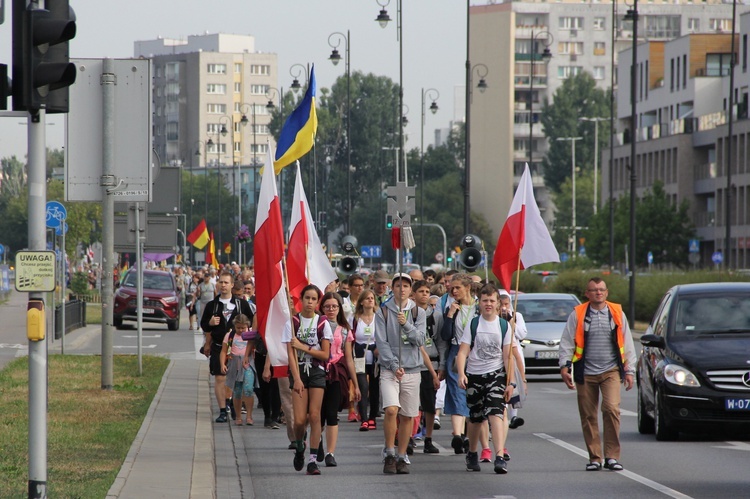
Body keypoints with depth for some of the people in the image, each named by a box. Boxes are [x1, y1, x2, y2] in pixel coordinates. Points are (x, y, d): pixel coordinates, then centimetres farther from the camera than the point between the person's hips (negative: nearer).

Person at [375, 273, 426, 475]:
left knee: (407, 415, 4)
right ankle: (390, 455, -8)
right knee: (391, 410, -19)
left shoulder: (417, 312, 7)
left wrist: (406, 325, -18)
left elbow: (420, 339, -2)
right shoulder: (383, 312, 2)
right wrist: (394, 365, -12)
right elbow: (381, 342, -3)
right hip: (389, 369, -2)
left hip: (412, 369, 2)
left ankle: (402, 457, 14)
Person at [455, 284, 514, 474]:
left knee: (495, 413, -18)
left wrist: (510, 382, -2)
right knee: (475, 418, 12)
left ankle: (500, 457, -26)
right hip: (474, 375, 1)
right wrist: (461, 374, -21)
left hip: (496, 375, -1)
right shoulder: (473, 325, 1)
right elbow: (462, 352, -5)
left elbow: (507, 356, 3)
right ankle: (472, 454, 35)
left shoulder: (503, 325, 3)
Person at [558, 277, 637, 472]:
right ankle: (595, 457, 12)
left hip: (611, 371, -1)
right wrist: (565, 366, -5)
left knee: (611, 408, -17)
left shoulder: (617, 313, 8)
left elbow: (627, 344, 12)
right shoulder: (577, 315, 5)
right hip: (586, 373, 1)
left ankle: (612, 456, -12)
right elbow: (567, 342, 5)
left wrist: (630, 370, 8)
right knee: (588, 416, 2)